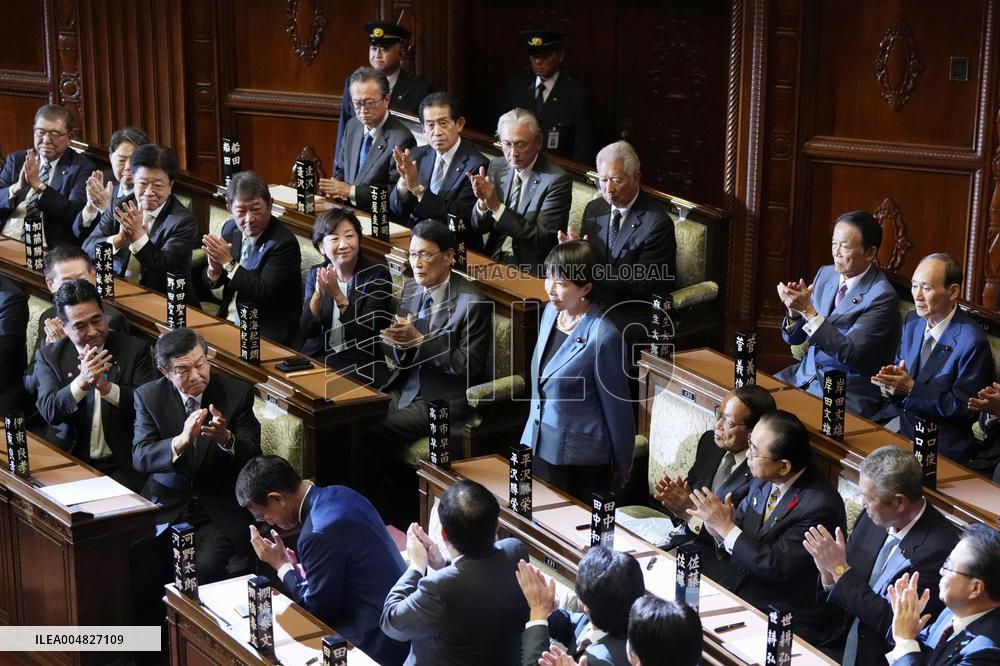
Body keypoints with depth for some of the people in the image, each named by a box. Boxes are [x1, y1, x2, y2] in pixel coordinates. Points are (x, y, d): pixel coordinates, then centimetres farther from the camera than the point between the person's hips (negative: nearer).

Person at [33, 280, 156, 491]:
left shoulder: (135, 349, 2)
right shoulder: (48, 356, 4)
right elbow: (49, 411, -9)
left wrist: (106, 387, -22)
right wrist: (81, 382, -27)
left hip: (122, 465, -1)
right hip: (68, 462, 1)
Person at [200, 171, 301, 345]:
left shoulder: (284, 243, -16)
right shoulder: (230, 229, 4)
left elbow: (264, 293, -22)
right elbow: (210, 283, 10)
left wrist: (229, 263, -20)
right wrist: (214, 269, -13)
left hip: (267, 334, -6)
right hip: (228, 321, 7)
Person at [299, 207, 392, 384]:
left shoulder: (378, 275, -5)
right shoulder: (315, 274, 7)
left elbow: (366, 335, -13)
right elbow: (306, 332, -1)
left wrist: (337, 295, -21)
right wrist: (318, 294, -18)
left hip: (360, 367, -3)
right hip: (316, 359, 3)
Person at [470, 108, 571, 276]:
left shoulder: (557, 179, -12)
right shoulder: (496, 167, 7)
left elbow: (542, 239, -17)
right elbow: (479, 227, 10)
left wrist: (497, 207, -22)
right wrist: (483, 202, -13)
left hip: (530, 270, -5)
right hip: (494, 260, 6)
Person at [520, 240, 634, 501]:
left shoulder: (603, 336, -21)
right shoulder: (551, 312, 1)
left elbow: (617, 407, -12)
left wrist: (623, 465, -3)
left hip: (579, 459, -7)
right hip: (539, 447, 7)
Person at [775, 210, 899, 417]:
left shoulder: (882, 296, -14)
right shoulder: (825, 274, 7)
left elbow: (849, 354, -21)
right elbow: (793, 338, 10)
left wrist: (809, 311, -24)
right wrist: (794, 310, -12)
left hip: (849, 390, -7)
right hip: (805, 374, 7)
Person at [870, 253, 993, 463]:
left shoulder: (972, 342, -16)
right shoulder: (913, 321, 7)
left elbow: (963, 408, -15)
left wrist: (911, 388, -21)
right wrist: (891, 381, -8)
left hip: (939, 437, -7)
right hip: (899, 413, 7)